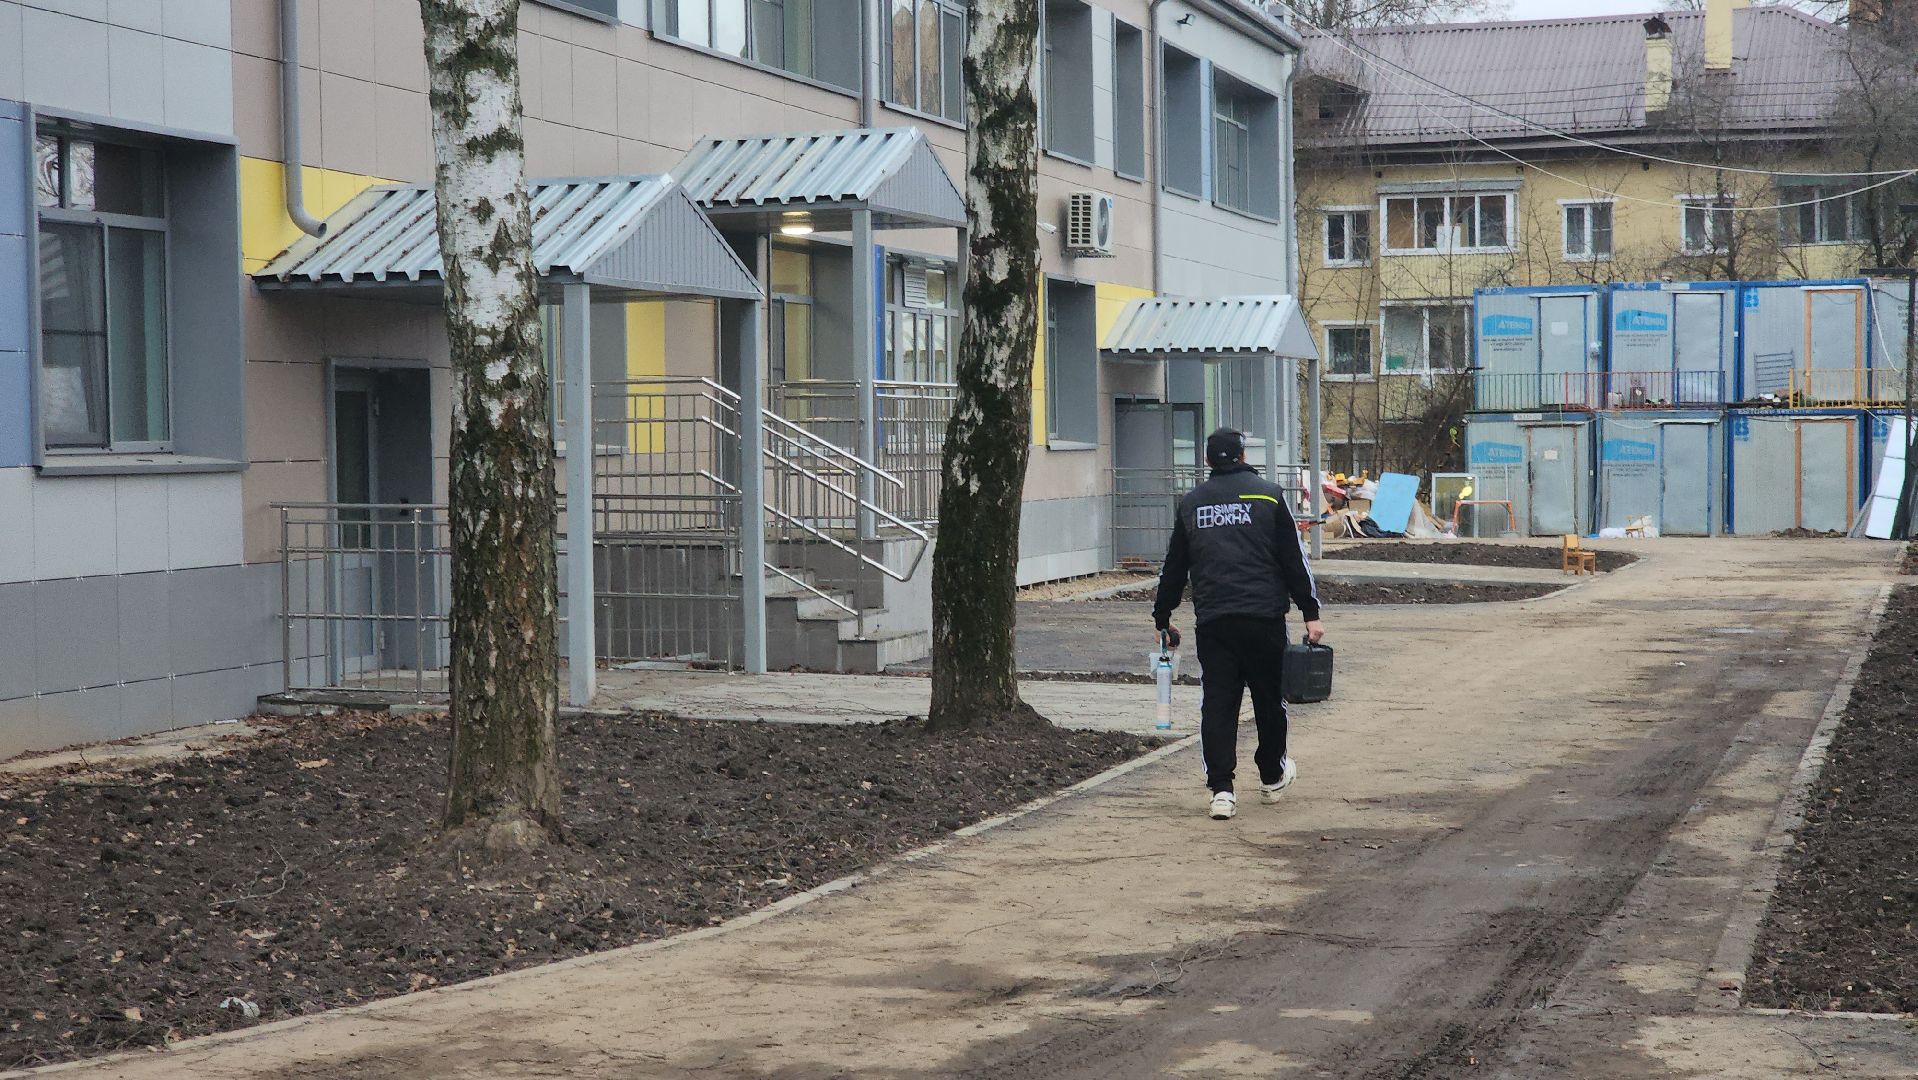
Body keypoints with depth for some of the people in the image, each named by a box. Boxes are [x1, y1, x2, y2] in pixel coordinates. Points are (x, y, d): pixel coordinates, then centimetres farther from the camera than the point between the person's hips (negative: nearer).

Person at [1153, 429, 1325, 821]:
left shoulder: (1190, 504, 10)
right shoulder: (1269, 495, 2)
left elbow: (1174, 568, 15)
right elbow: (1294, 560, -1)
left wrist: (1163, 618, 24)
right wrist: (1311, 613, 1)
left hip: (1212, 621, 2)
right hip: (1263, 616, -2)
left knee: (1217, 703, 2)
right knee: (1269, 696, 14)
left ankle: (1221, 789, -7)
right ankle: (1273, 776, 29)